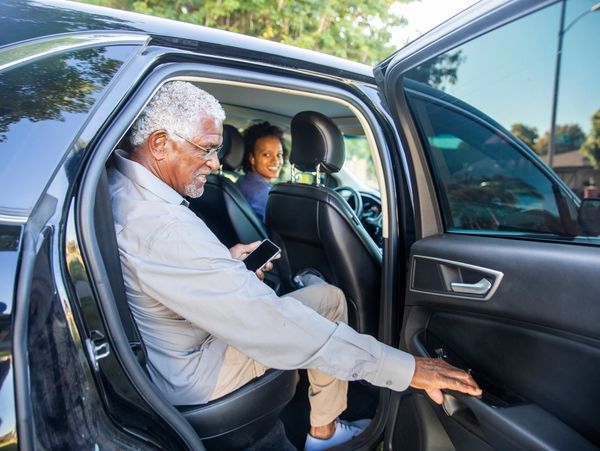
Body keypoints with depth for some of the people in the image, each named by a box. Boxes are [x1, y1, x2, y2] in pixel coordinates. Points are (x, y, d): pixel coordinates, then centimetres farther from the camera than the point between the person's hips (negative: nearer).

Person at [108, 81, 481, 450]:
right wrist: (404, 367, -33)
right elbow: (267, 322, -38)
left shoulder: (117, 183, -5)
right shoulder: (160, 227, -36)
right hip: (188, 376, -9)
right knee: (329, 299, -4)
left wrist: (225, 260, -1)